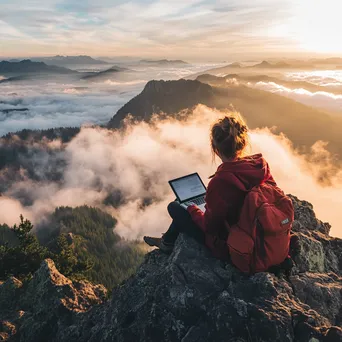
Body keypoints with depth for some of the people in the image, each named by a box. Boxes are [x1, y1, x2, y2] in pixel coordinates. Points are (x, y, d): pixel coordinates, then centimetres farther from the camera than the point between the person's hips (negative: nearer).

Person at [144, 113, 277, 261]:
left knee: (174, 207, 9)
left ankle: (168, 243, 40)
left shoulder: (220, 181, -35)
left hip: (228, 247, -6)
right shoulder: (261, 165, -15)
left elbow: (209, 225, -22)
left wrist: (193, 209, 1)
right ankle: (167, 240, 47)